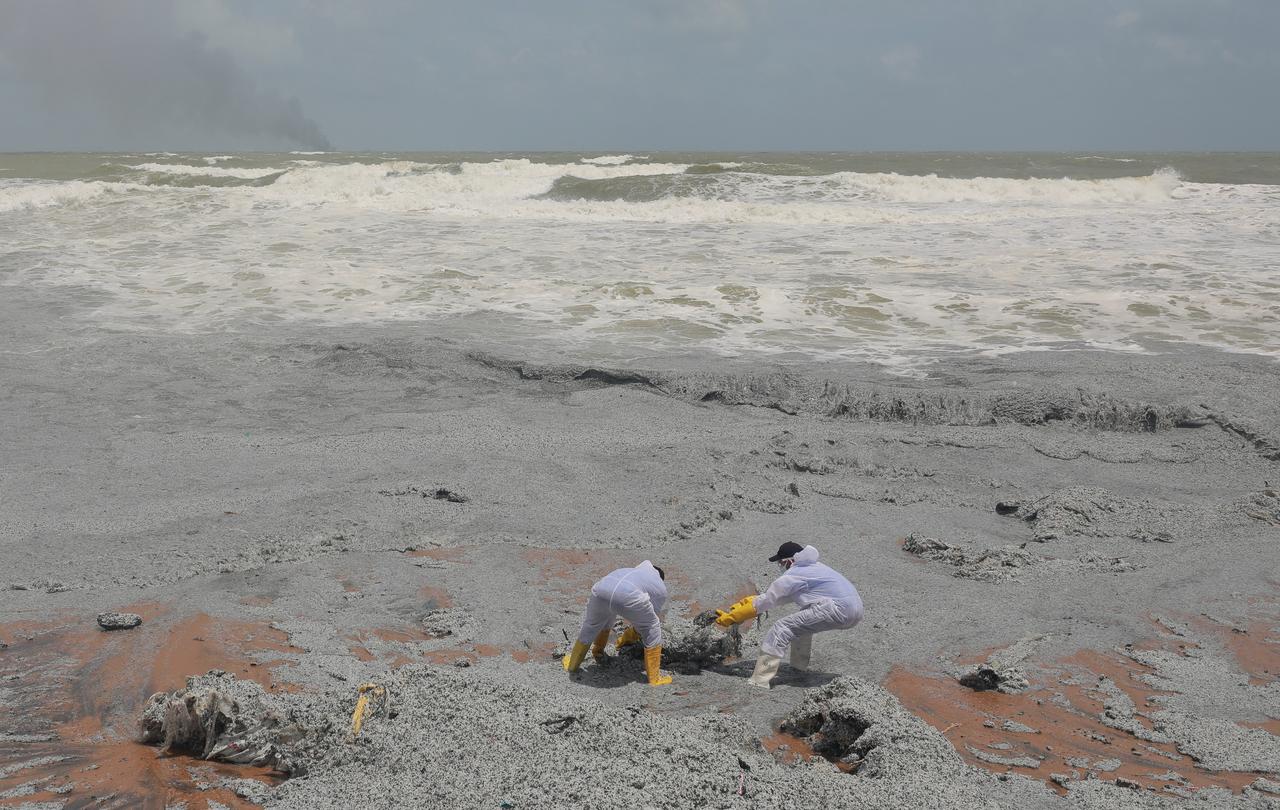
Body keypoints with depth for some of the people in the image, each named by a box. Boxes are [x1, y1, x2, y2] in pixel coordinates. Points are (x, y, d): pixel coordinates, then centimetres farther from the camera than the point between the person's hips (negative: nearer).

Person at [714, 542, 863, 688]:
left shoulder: (792, 576, -4)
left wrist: (731, 617, 9)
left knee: (781, 628, -8)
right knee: (802, 621, 32)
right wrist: (750, 600, 31)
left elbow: (767, 601, 1)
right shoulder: (812, 567, 24)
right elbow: (778, 596, 31)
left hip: (839, 610, -10)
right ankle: (799, 668, 34)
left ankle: (759, 681, -14)